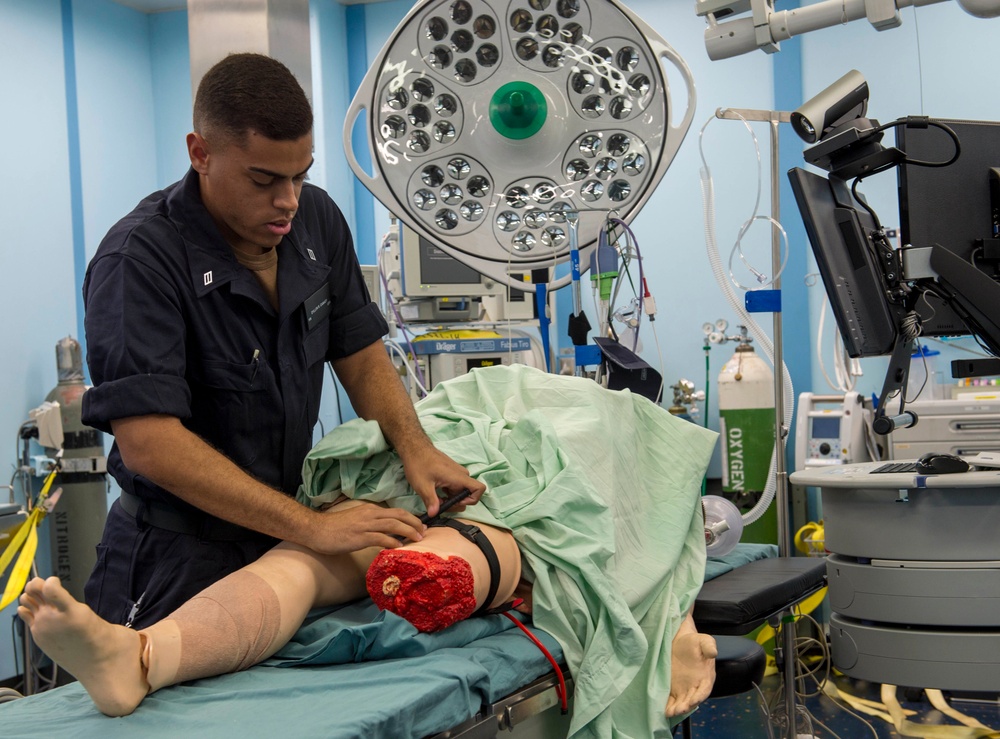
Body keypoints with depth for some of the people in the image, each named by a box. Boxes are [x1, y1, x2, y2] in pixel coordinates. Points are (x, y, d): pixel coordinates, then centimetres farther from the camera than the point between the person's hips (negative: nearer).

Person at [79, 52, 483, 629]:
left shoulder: (316, 219, 1)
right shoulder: (140, 260, -21)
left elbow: (362, 358, 9)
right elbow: (148, 443, -29)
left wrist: (414, 448, -11)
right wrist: (311, 527, -32)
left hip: (284, 538, 6)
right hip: (183, 560, -6)